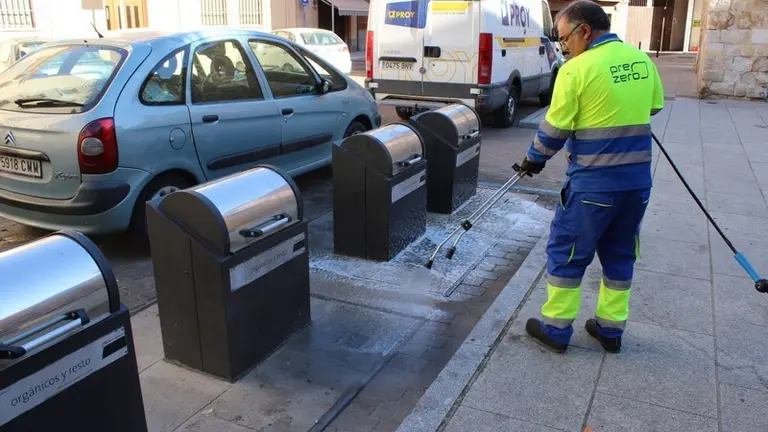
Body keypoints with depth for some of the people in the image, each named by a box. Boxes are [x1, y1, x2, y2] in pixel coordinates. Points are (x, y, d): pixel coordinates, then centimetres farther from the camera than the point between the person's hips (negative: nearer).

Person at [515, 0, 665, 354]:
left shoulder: (577, 69, -13)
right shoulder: (642, 61, 6)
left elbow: (554, 129, -8)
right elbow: (653, 107, 18)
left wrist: (534, 159, 7)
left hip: (592, 182, -6)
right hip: (637, 180, 6)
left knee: (566, 253, 8)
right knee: (619, 255, 17)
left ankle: (556, 328, 16)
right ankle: (610, 328, 27)